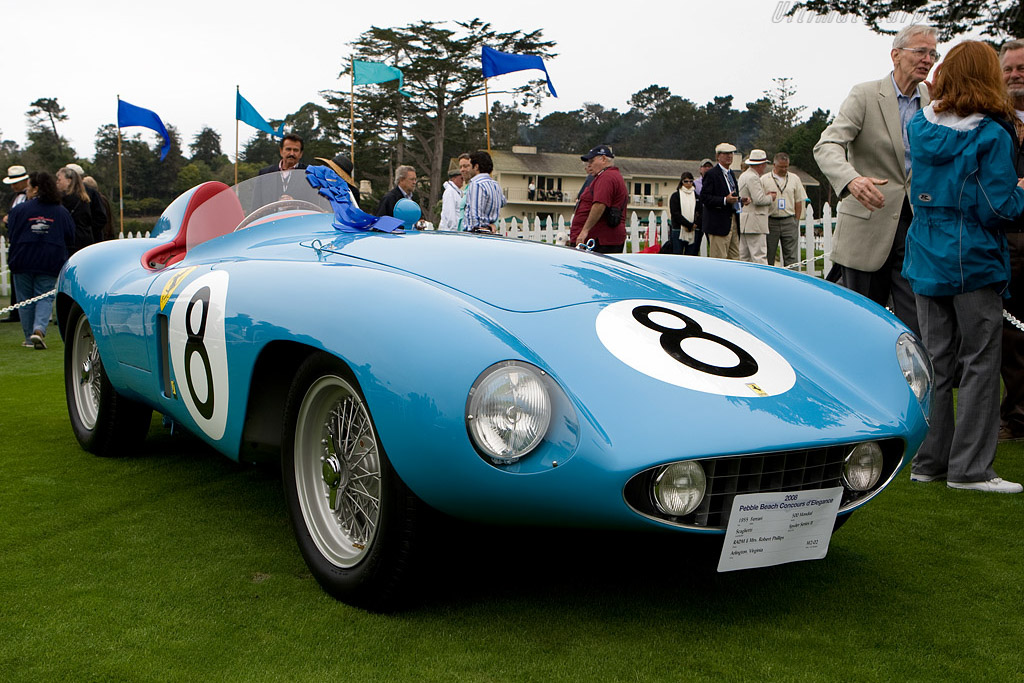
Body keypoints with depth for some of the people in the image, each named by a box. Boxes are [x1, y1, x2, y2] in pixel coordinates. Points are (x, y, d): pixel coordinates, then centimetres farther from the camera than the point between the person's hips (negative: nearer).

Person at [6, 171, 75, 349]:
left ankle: (29, 337, 15)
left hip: (23, 261, -1)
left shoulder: (19, 209, -3)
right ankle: (39, 329, -19)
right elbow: (70, 239, 6)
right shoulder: (62, 212, 2)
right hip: (50, 264, 1)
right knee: (45, 298, 4)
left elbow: (11, 235, 4)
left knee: (26, 299, 10)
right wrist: (61, 258, 21)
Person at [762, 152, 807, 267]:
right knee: (768, 256, 3)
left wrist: (796, 221, 5)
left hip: (789, 221, 1)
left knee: (791, 257, -2)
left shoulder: (794, 179, 10)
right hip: (771, 222, -1)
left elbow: (798, 202, 11)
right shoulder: (764, 179, 3)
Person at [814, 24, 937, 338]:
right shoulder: (865, 95, -4)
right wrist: (851, 179, -36)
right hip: (868, 226, -3)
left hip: (917, 226, 3)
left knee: (918, 326, -2)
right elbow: (827, 146, -16)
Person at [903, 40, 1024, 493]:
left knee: (936, 359, 11)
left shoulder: (919, 127, 4)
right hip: (974, 261, -5)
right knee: (981, 362, 2)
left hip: (925, 260, 6)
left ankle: (929, 460, 16)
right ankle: (969, 468, 4)